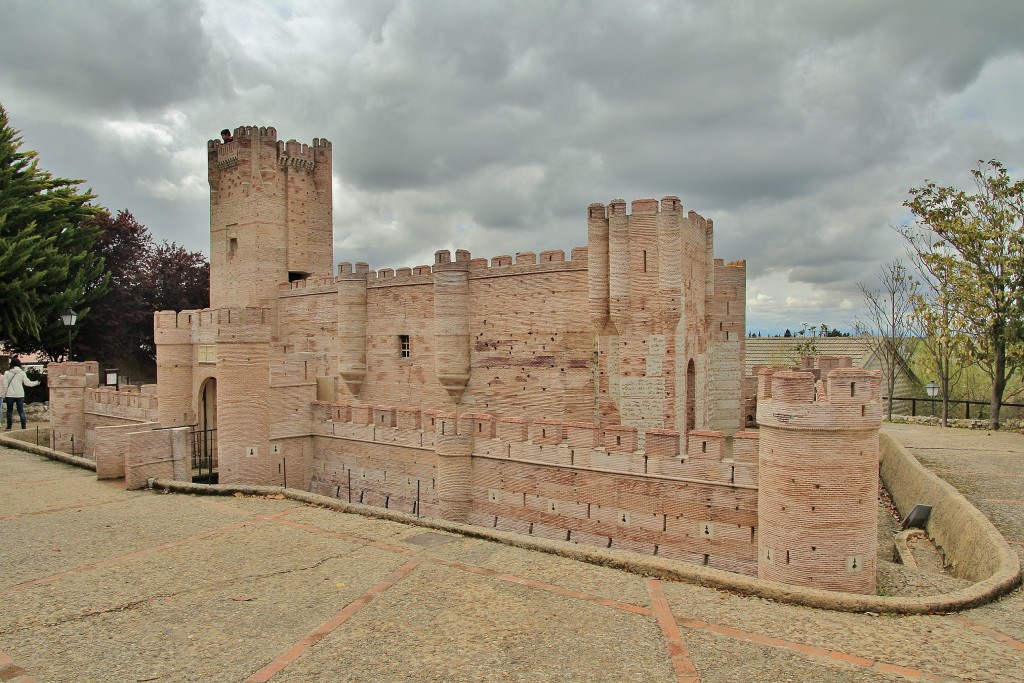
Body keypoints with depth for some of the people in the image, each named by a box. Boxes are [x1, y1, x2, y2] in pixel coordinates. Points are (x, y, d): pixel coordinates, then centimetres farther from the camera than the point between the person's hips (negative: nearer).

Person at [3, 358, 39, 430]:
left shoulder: (7, 373, -4)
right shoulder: (22, 373, -3)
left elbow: (5, 385, -3)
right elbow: (27, 383, 0)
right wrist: (36, 383, 17)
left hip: (10, 395, -1)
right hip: (20, 395, 1)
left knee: (9, 411, 10)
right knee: (21, 411, 6)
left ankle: (9, 427, 11)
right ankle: (24, 426, 1)